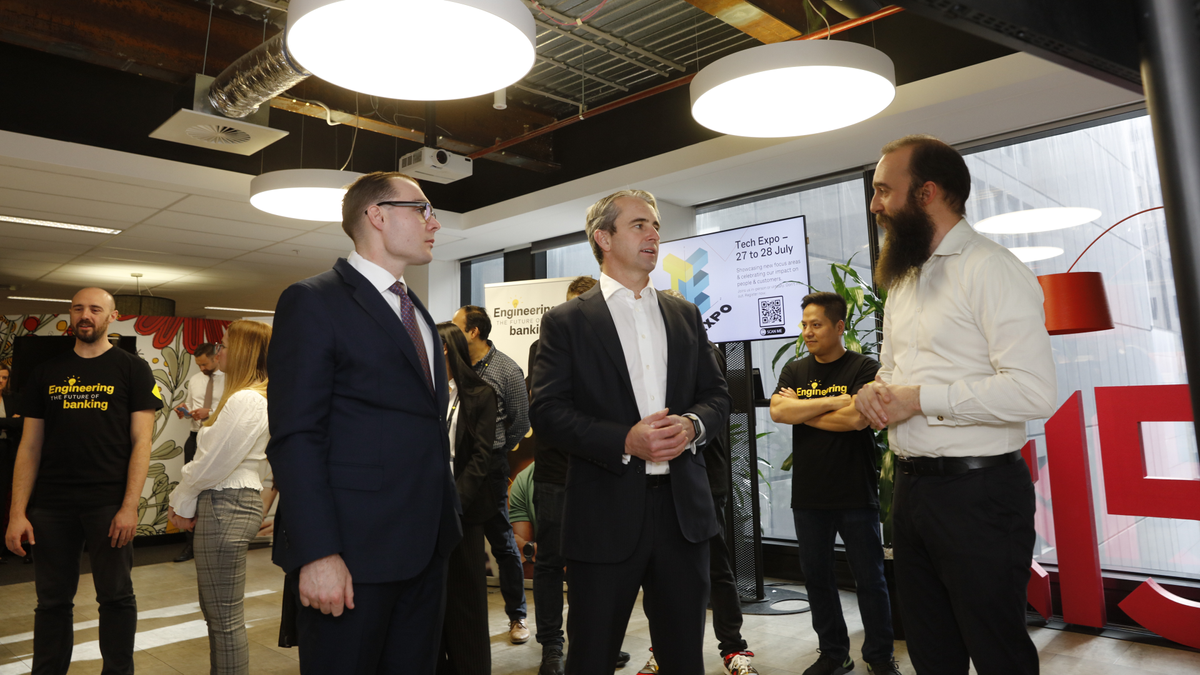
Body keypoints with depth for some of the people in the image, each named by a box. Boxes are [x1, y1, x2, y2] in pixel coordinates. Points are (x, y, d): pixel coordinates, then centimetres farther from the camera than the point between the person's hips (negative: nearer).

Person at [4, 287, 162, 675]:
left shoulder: (132, 369, 1)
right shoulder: (48, 372, 10)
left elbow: (141, 442, -4)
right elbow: (30, 447, 9)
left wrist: (129, 507, -12)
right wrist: (17, 513, 1)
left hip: (108, 504, -3)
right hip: (51, 505, 3)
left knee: (116, 596, 5)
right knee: (52, 599, 12)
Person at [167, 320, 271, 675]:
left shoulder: (245, 399, -18)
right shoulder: (257, 397, 14)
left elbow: (213, 462, -15)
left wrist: (181, 502, 0)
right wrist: (185, 502, 9)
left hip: (226, 506, -10)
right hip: (235, 502, 10)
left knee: (225, 617, -2)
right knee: (216, 611, 19)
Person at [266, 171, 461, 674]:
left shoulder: (416, 310, 16)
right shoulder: (313, 301, -8)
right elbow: (295, 438, -15)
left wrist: (446, 515, 12)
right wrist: (317, 553, -19)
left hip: (427, 543, 8)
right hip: (354, 551, -7)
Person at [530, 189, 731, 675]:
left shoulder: (685, 315, 13)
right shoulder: (566, 321, 0)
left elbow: (716, 394, 13)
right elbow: (548, 412, -8)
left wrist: (692, 425, -9)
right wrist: (625, 440, -20)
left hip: (683, 506, 4)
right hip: (606, 514, -4)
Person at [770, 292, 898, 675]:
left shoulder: (864, 368, -4)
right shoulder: (793, 372, 9)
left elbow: (856, 418, -20)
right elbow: (777, 412, -8)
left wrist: (799, 410, -9)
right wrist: (833, 401, -14)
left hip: (856, 495, -4)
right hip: (808, 496, 4)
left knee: (869, 579, 7)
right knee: (817, 577, 12)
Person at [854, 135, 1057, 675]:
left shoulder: (989, 268, -12)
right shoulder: (901, 281, 15)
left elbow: (1033, 391, -23)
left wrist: (920, 399, -19)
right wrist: (873, 392, -1)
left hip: (976, 493, -8)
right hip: (911, 487, 8)